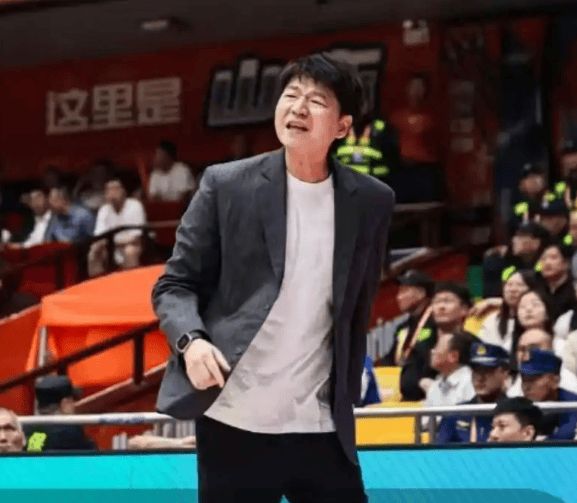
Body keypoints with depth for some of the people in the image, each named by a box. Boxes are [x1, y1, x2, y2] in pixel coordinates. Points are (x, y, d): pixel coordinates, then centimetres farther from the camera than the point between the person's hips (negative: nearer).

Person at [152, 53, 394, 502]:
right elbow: (175, 284, 0)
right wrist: (191, 341, -19)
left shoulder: (371, 202, 5)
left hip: (321, 428, 2)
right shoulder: (226, 185, -2)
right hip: (234, 423, -2)